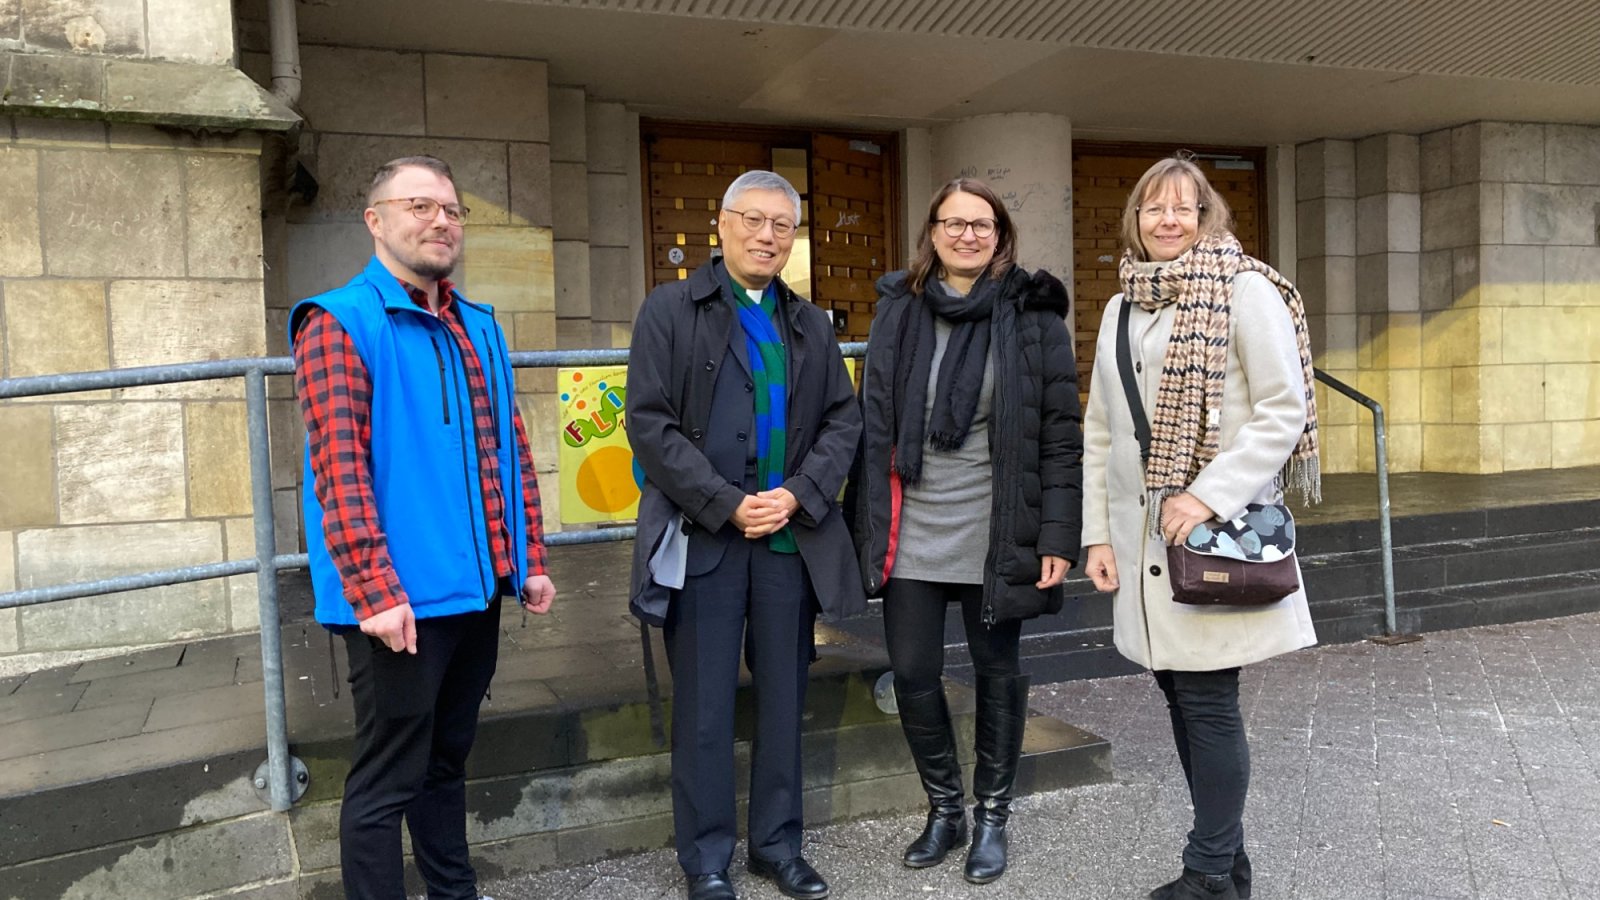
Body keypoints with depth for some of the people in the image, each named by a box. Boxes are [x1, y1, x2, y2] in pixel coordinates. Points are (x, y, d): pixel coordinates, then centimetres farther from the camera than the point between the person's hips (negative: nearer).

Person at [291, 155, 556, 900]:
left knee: (448, 759, 21)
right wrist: (376, 592, -23)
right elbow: (339, 468, -17)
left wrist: (531, 559, 11)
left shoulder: (478, 328, 13)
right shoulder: (339, 323, -9)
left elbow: (511, 449, 15)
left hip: (479, 591, 7)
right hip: (404, 600, -7)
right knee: (387, 780, 5)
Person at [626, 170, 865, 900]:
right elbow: (650, 424, -8)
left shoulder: (811, 324, 13)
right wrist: (728, 505, -14)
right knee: (704, 707, 5)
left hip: (792, 537, 4)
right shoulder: (670, 310, 0)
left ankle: (777, 842, 27)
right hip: (702, 537, -3)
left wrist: (799, 495, -9)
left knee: (784, 698, 12)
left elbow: (843, 422, 8)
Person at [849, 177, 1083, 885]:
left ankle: (992, 818, 30)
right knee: (911, 674, 7)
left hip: (996, 532, -2)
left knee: (997, 673, 11)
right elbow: (874, 421, 5)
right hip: (912, 531, 2)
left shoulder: (1033, 315, -2)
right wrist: (868, 528, 1)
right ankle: (944, 809, 30)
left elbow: (1061, 433, -4)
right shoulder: (899, 310, 5)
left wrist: (1057, 536, -9)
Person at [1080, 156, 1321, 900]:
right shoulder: (1121, 309, 13)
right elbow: (1100, 432, 13)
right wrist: (1097, 533, 8)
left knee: (1207, 700, -2)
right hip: (1144, 541, 6)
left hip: (1217, 533, -6)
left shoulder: (1245, 290, -5)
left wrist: (1208, 495, -20)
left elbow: (1285, 410, -11)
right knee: (1181, 696, 11)